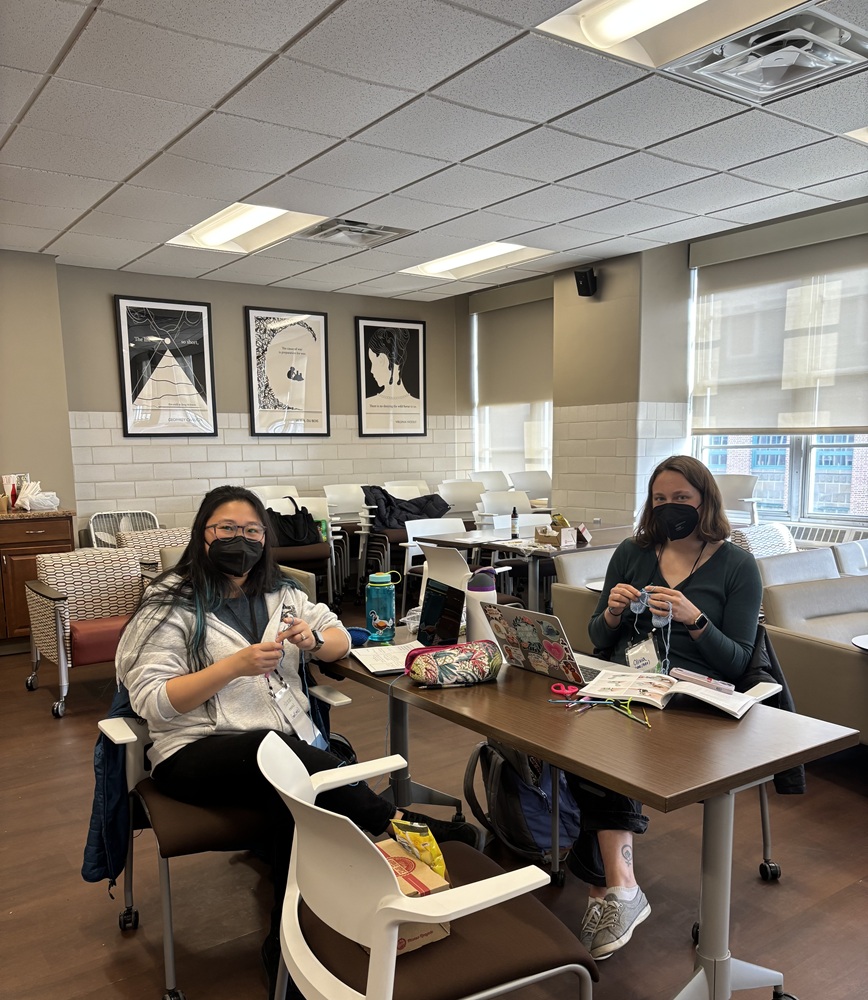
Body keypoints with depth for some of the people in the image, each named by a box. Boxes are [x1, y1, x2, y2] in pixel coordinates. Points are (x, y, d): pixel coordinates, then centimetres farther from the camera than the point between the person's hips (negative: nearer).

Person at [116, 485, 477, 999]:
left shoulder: (279, 592, 17)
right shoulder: (171, 603, 0)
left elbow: (341, 639, 20)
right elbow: (152, 699, -9)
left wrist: (313, 638, -5)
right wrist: (236, 665, -20)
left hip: (291, 746, 5)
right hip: (198, 751, -4)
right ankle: (398, 821, -28)